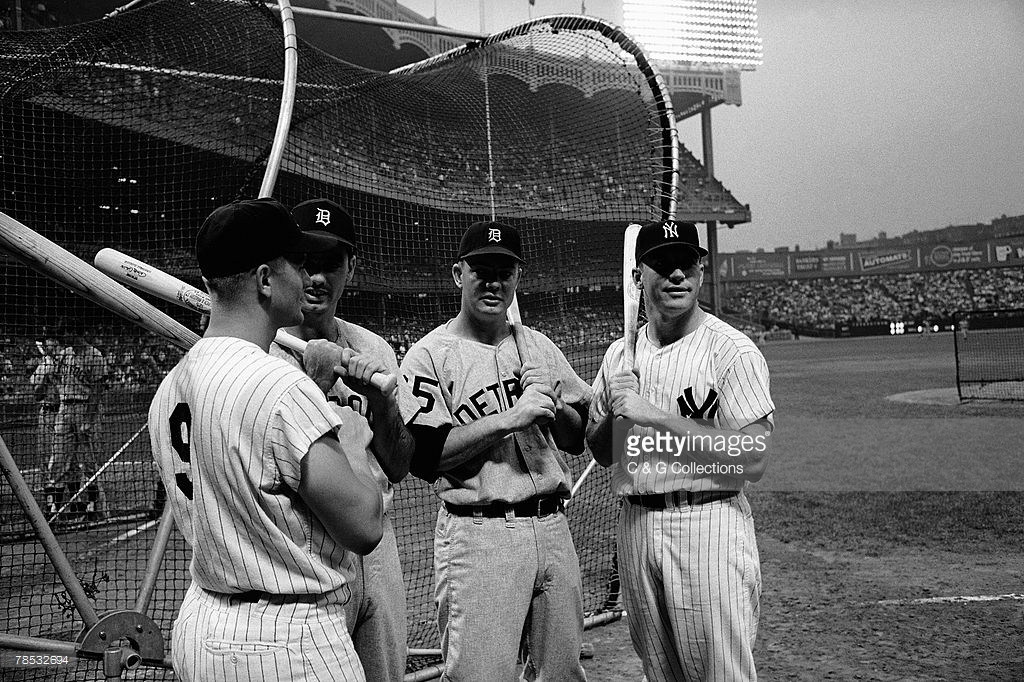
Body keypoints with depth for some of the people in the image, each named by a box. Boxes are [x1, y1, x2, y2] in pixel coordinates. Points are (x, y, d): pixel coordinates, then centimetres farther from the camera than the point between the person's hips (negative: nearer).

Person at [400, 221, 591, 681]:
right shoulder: (429, 355, -4)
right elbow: (424, 457, -14)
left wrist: (551, 409, -6)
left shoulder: (539, 347, 13)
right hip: (478, 534, -5)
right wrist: (508, 419, -19)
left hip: (552, 525, 6)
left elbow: (580, 439, 16)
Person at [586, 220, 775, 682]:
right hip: (635, 526, 6)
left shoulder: (732, 350, -9)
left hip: (710, 525, -6)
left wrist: (656, 416, -20)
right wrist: (616, 414, -6)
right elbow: (601, 453, 16)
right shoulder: (620, 354, 10)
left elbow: (754, 460, -18)